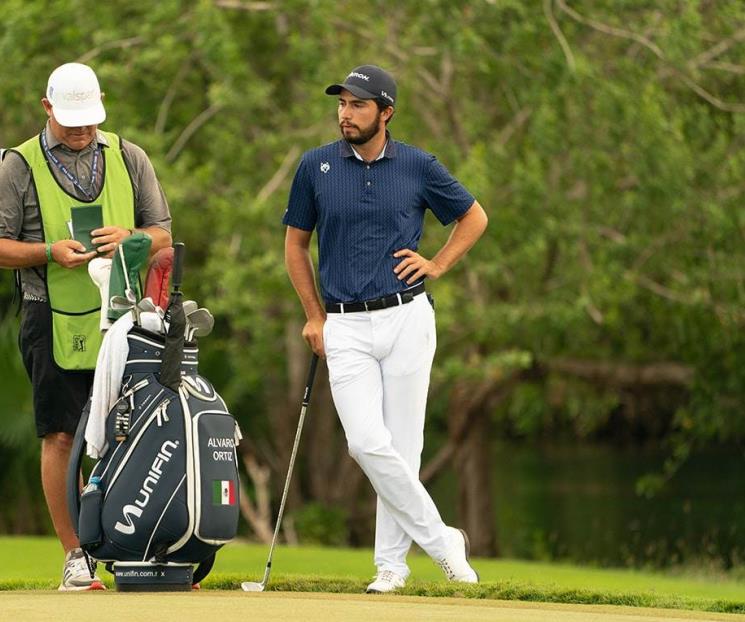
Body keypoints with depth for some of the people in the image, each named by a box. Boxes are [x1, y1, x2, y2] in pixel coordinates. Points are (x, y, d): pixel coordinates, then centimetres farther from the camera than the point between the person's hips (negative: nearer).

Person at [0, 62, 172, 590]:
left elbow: (162, 234, 13)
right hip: (53, 323, -2)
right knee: (60, 438, -2)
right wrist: (51, 252, -15)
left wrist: (129, 238, -8)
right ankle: (75, 557, 4)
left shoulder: (128, 158, 12)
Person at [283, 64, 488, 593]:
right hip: (345, 328, 1)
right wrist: (314, 316, 9)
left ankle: (391, 561, 11)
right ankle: (440, 540, 0)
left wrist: (437, 265, 2)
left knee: (402, 445, 1)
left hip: (406, 317, -1)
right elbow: (295, 243, 13)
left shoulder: (418, 167, 1)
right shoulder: (316, 167, 3)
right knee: (367, 443, -12)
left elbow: (474, 217, 16)